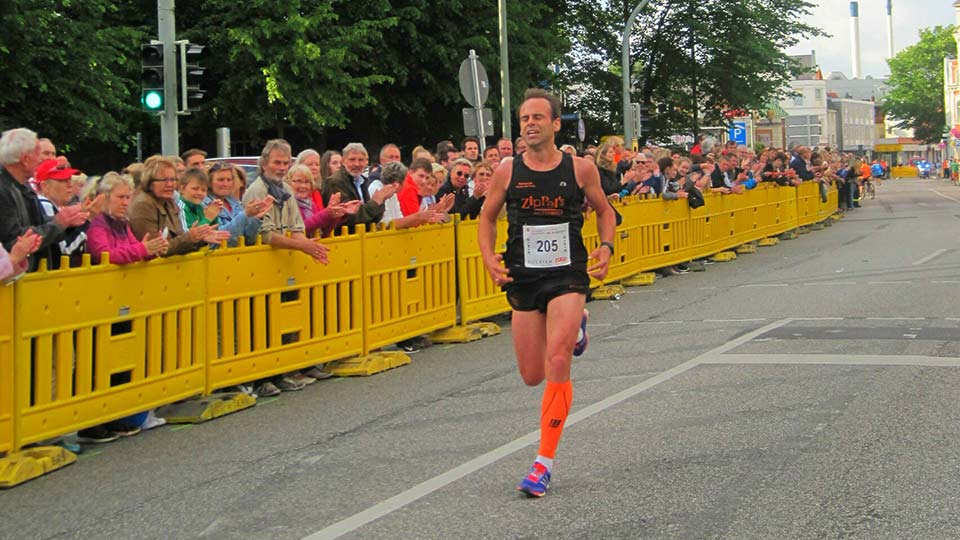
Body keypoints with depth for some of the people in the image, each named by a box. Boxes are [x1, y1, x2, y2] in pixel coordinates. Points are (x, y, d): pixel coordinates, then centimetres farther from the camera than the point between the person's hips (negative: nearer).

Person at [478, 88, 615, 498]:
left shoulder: (580, 169, -2)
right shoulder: (508, 170, 0)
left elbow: (604, 211, 13)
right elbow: (487, 218, 12)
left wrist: (606, 248, -5)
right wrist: (489, 258, -5)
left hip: (568, 275, -3)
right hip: (523, 279, 3)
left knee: (557, 361, -20)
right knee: (532, 376, 9)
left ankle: (544, 462, -11)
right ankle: (575, 327, 43)